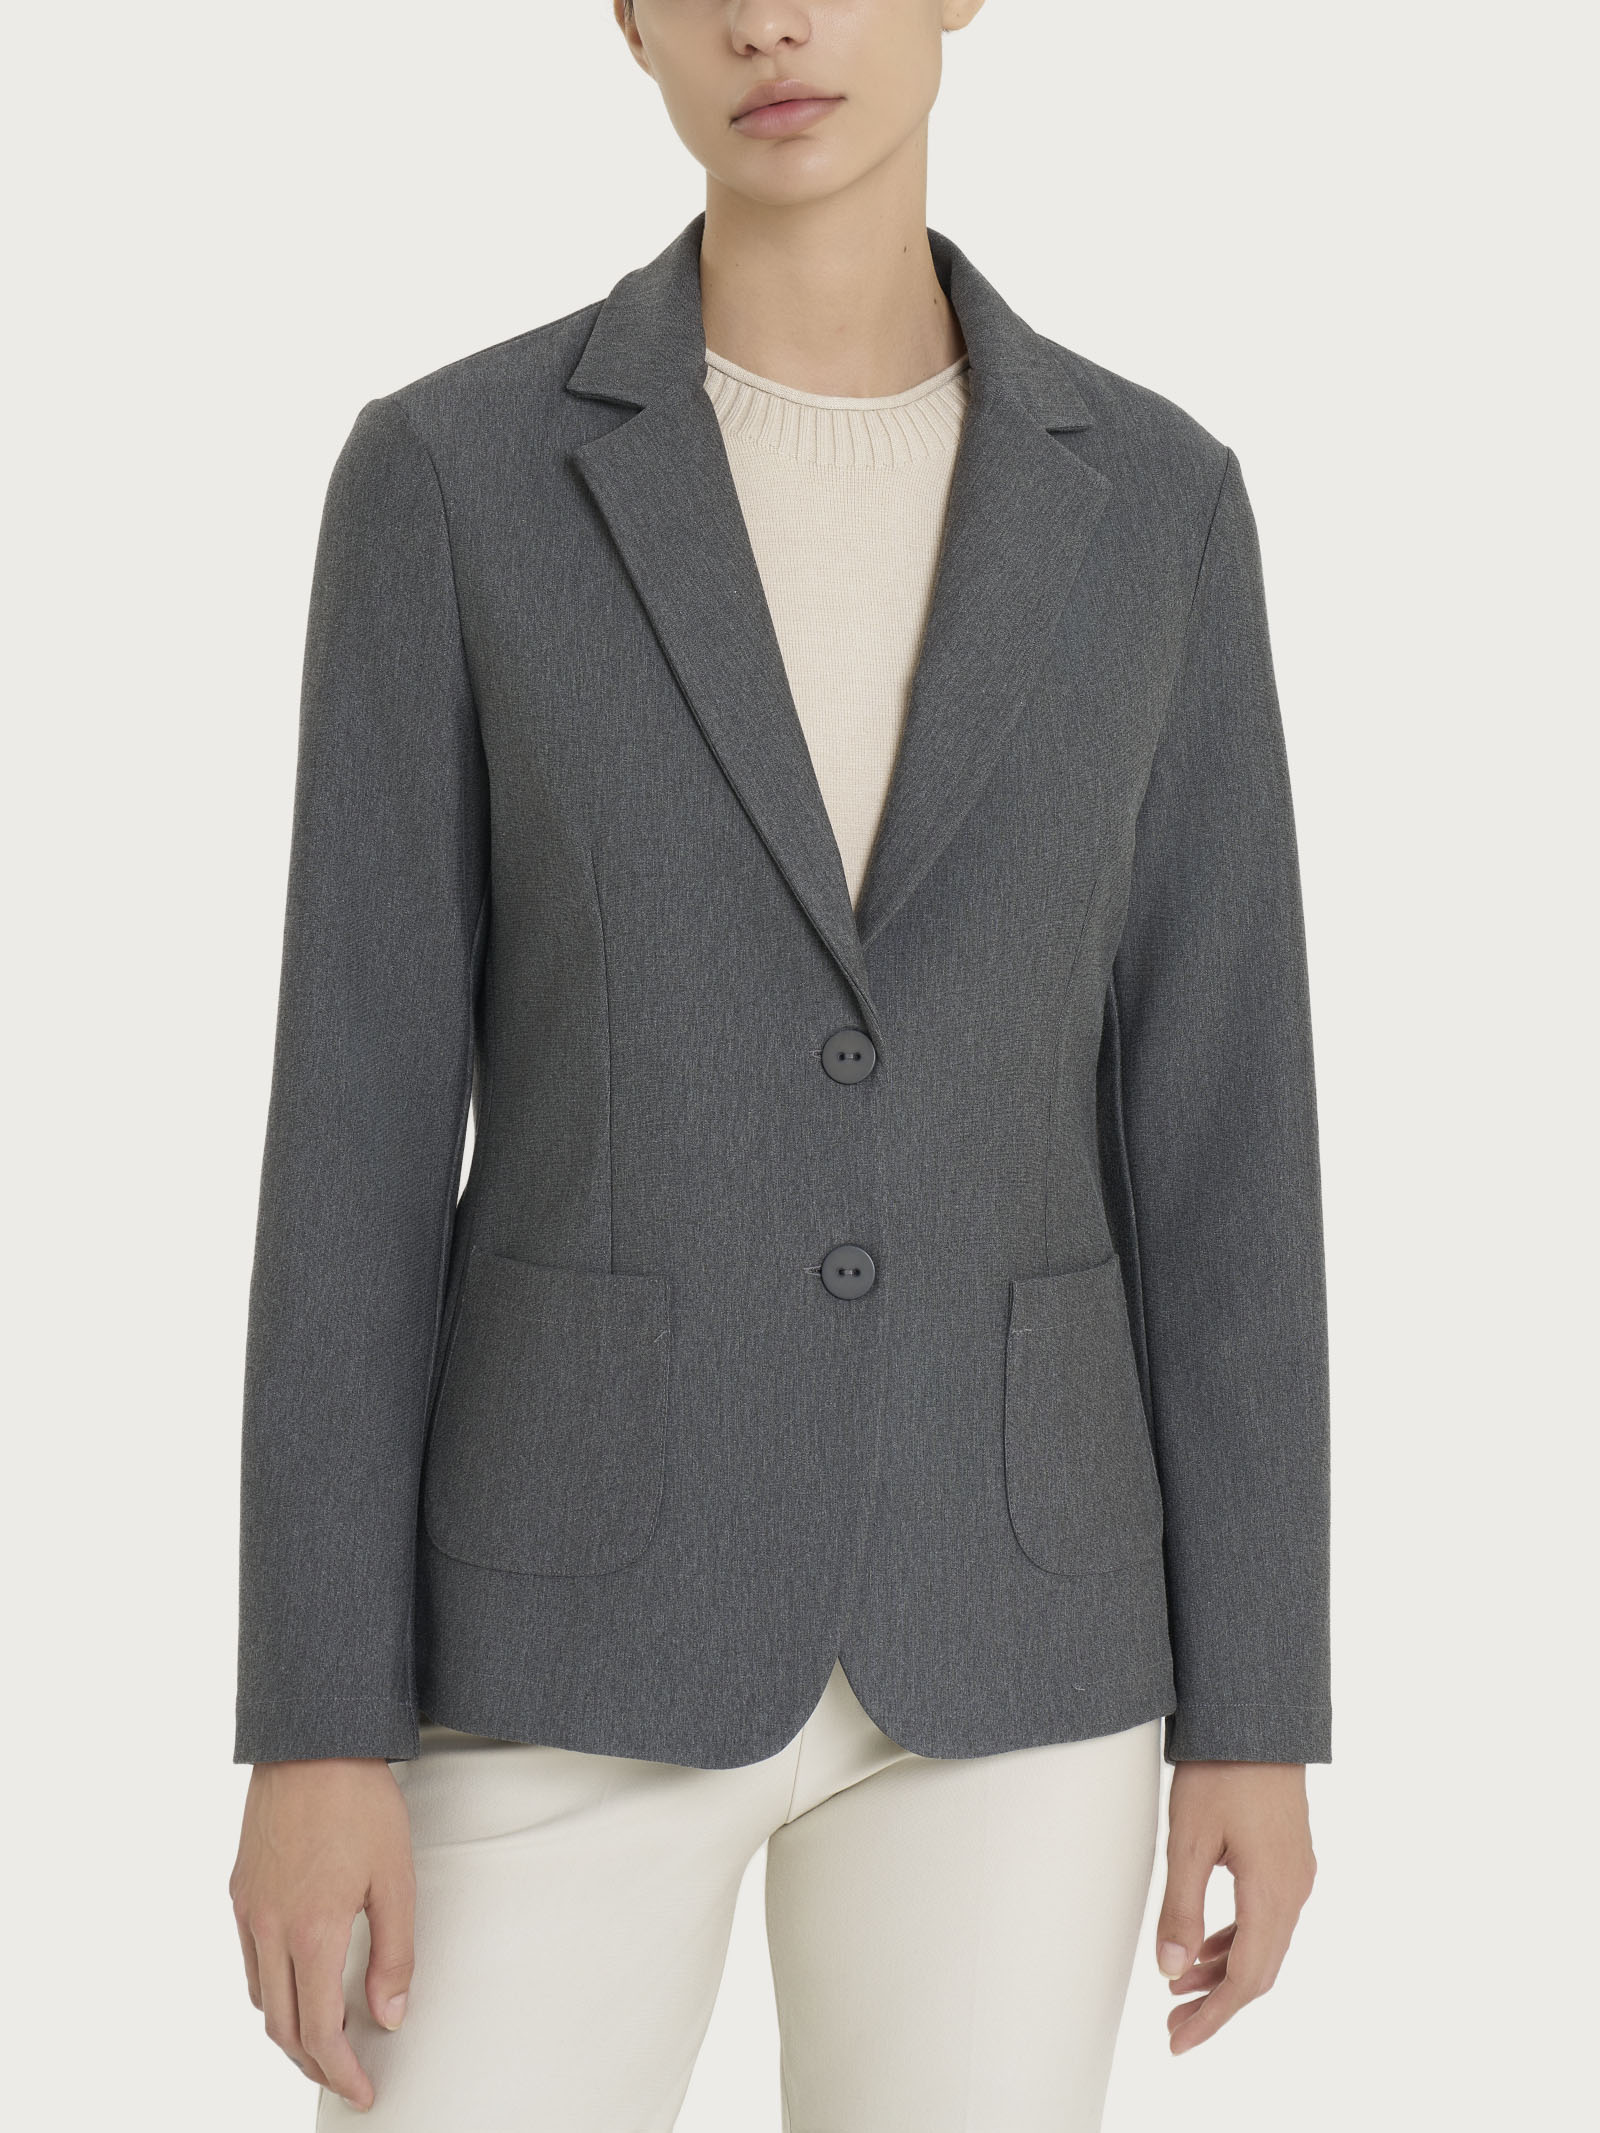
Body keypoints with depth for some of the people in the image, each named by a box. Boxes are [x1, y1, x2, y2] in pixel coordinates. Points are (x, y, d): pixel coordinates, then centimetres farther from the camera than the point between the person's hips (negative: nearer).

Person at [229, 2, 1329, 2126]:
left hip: (998, 1612, 2)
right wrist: (313, 1725, -7)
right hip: (589, 1613, -1)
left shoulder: (1153, 502, 4)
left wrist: (1259, 1707, 2)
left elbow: (1220, 1123, 3)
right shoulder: (450, 476, -2)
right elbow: (360, 1122, -4)